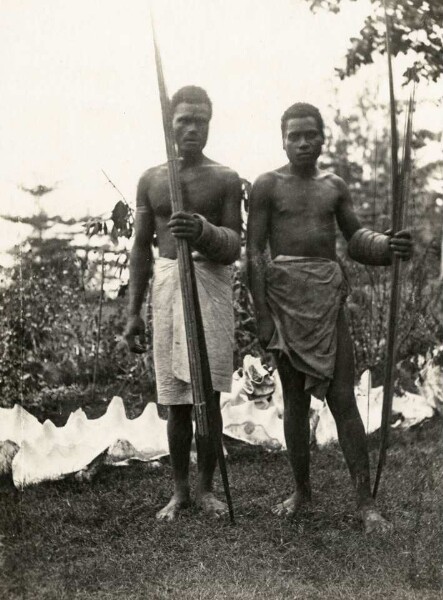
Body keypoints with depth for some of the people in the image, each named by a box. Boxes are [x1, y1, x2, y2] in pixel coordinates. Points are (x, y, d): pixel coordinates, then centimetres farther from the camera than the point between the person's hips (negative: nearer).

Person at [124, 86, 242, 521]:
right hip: (167, 284, 2)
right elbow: (141, 248, 11)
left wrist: (204, 231, -26)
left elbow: (233, 248, -3)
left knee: (207, 394, -2)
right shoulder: (150, 180, 9)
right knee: (176, 399, 6)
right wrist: (133, 313, 7)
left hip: (211, 285, -1)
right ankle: (180, 490, 19)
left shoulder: (226, 179, 3)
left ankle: (206, 488, 14)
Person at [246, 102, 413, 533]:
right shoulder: (268, 185, 1)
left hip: (327, 296, 2)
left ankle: (365, 501, 2)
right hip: (285, 295, -2)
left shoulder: (335, 186, 12)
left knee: (343, 399, -1)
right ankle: (302, 490, 22)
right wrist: (262, 316, -10)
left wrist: (388, 246, -6)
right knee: (295, 399, 8)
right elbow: (254, 252, -3)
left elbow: (354, 237, 17)